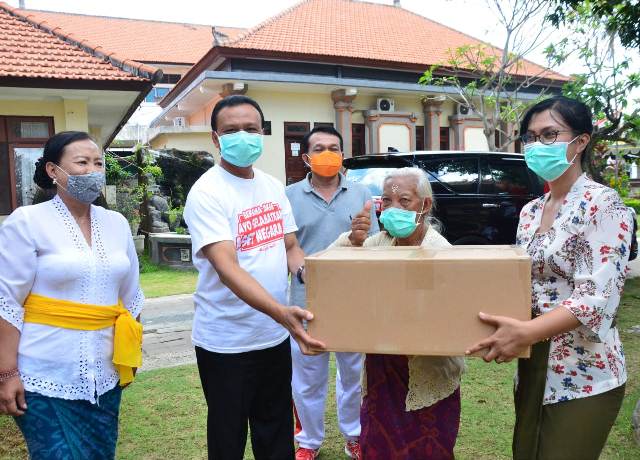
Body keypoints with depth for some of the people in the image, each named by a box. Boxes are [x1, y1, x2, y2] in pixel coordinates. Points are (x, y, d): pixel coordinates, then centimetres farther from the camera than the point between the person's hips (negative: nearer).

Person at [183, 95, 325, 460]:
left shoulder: (274, 187, 4)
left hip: (275, 335, 6)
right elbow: (227, 268, -28)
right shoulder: (207, 193, -17)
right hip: (227, 342, -6)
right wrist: (281, 313, -41)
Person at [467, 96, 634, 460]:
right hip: (532, 366, 7)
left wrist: (525, 333, -35)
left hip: (584, 376, -7)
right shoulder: (530, 211, 8)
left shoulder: (602, 204, -14)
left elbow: (598, 298, -23)